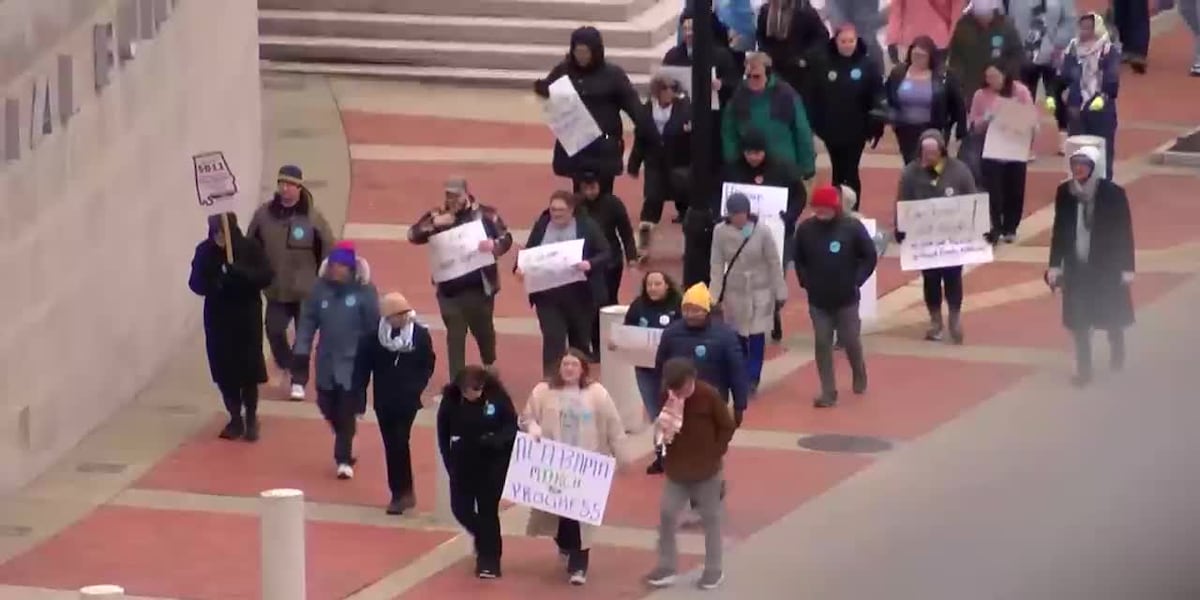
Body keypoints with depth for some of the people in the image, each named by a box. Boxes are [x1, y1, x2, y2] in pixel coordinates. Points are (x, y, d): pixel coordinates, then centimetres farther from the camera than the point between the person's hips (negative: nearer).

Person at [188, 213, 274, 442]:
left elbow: (266, 276, -12)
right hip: (218, 318, 2)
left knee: (249, 370, 0)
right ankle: (235, 419, 21)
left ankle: (251, 419, 16)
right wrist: (212, 285, -22)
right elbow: (195, 283, -1)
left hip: (247, 317, -2)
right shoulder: (205, 251, -3)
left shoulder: (249, 248, -9)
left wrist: (241, 272, -27)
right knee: (224, 371, 6)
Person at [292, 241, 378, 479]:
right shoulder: (320, 290, -1)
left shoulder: (364, 292, -10)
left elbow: (374, 326, -7)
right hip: (327, 362, 4)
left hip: (354, 363, -4)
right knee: (329, 410, 11)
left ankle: (344, 459, 4)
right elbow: (308, 322, 2)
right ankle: (344, 452, 34)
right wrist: (301, 351, -4)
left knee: (346, 413, -4)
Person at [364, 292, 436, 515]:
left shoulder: (420, 334, -7)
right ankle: (403, 492, 19)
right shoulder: (376, 335, -4)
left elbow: (428, 365, 1)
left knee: (399, 444, -10)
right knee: (392, 445, 8)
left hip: (407, 400, -3)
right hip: (384, 399, 3)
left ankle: (401, 492, -3)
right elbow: (367, 363, 3)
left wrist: (417, 388, -7)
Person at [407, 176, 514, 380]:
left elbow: (506, 238, -4)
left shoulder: (484, 213, -4)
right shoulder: (437, 215, 1)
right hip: (450, 288, 1)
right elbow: (413, 235, -4)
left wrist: (494, 245, -27)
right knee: (455, 336, 3)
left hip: (480, 287, -1)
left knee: (484, 332, 15)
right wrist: (434, 224, -21)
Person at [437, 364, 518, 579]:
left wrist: (496, 440, -26)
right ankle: (485, 541, 35)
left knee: (488, 510, -2)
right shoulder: (450, 400, -11)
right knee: (461, 509, 5)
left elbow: (512, 426, -8)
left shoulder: (497, 397, -15)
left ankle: (489, 560, 8)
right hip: (463, 463, 3)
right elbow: (443, 434, 0)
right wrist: (450, 462, -4)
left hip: (493, 463, -3)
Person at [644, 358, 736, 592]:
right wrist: (663, 433, -15)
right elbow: (662, 427, 9)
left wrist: (715, 454, -9)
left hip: (706, 470, -4)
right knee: (666, 515, 1)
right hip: (677, 469, 4)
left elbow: (727, 427, -7)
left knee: (710, 518, 7)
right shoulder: (668, 397, -2)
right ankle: (667, 567, 12)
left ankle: (714, 569, 17)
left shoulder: (709, 396, -14)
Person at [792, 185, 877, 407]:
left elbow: (870, 256, -4)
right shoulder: (806, 229, -6)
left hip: (846, 298, -2)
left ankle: (860, 376, 38)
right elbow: (798, 258, 8)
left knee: (850, 340, 9)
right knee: (822, 344, 1)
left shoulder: (852, 227, -12)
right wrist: (805, 281, 0)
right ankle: (828, 392, 7)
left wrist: (856, 281, -8)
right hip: (818, 300, 2)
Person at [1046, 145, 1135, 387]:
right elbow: (1059, 229, 3)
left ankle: (1117, 351, 42)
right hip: (1076, 265, 2)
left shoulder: (1113, 193, -15)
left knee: (1112, 314, 15)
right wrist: (1055, 264, 1)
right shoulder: (1064, 192, -6)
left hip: (1107, 266, -2)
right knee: (1078, 319, 3)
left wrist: (1127, 267, -9)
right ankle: (1083, 369, 12)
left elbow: (1125, 232, -9)